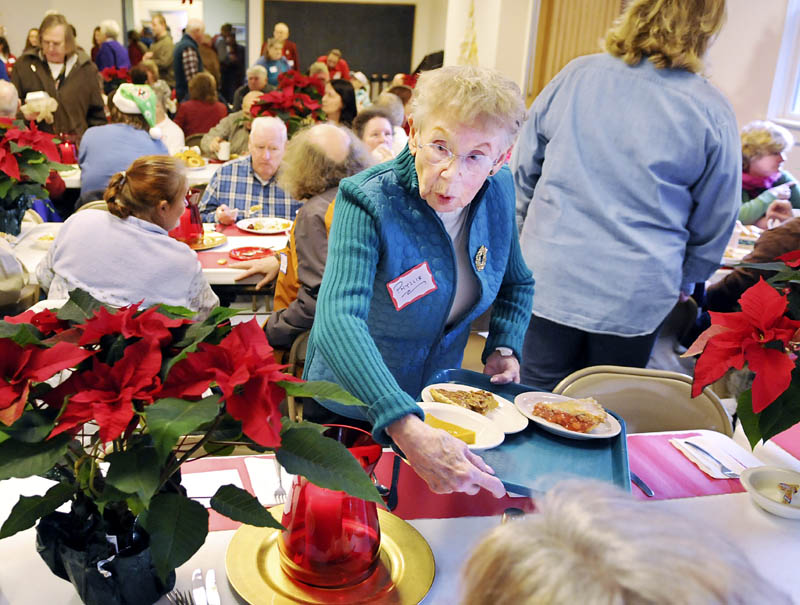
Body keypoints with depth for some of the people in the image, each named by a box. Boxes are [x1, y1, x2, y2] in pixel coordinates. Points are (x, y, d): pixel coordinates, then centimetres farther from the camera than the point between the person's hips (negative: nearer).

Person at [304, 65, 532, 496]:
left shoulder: (498, 191, -12)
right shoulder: (367, 202, -30)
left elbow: (517, 283, 7)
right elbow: (339, 319, -45)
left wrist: (504, 347, -11)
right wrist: (406, 429, -57)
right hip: (350, 406, -4)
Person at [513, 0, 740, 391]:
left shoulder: (576, 75, 0)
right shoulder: (712, 113, -5)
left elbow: (523, 168, 9)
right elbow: (715, 223, 4)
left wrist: (532, 233, 23)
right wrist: (684, 282, 21)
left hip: (550, 275, 2)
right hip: (635, 298, -1)